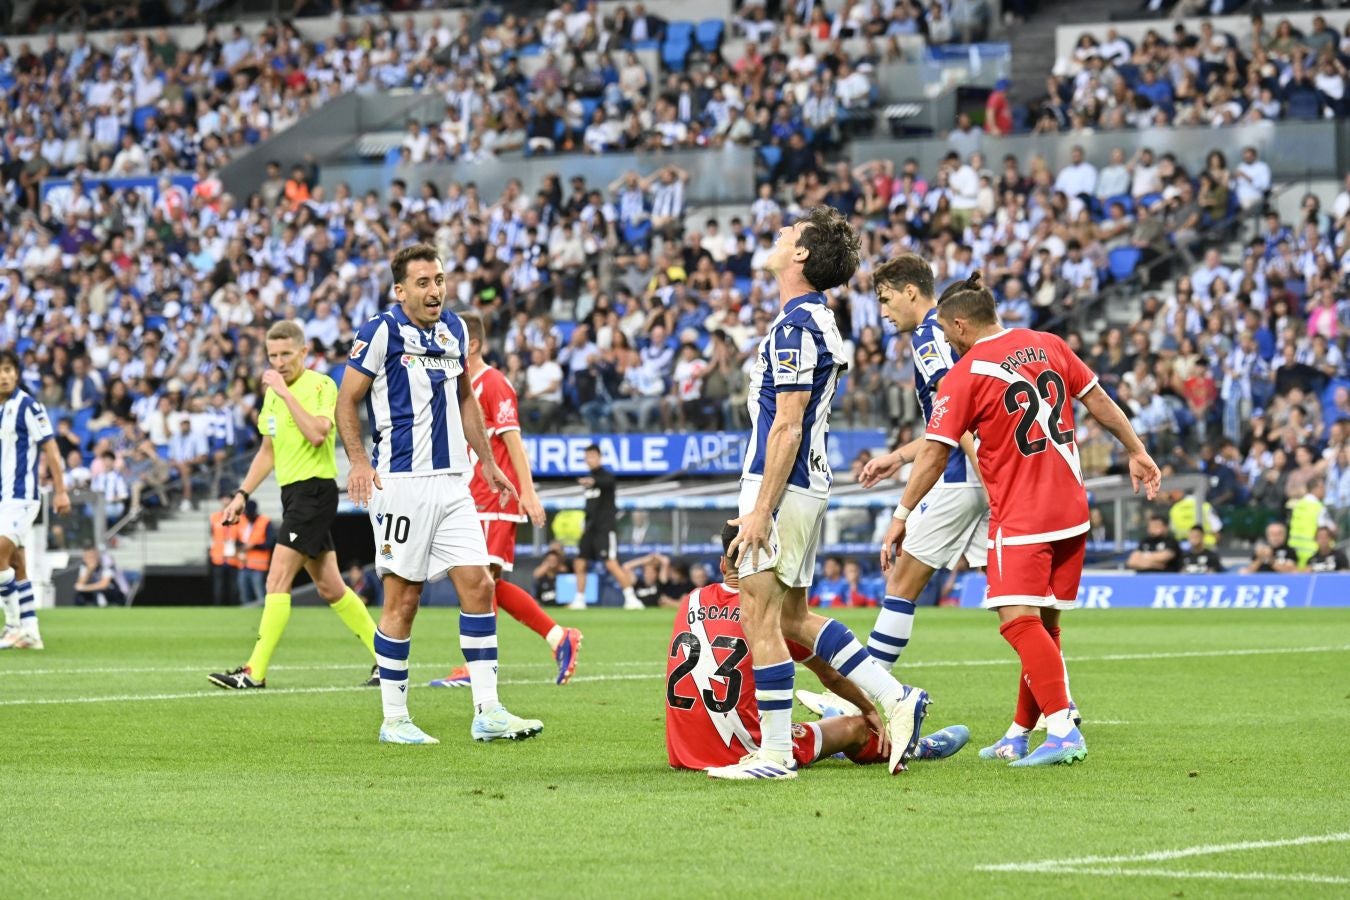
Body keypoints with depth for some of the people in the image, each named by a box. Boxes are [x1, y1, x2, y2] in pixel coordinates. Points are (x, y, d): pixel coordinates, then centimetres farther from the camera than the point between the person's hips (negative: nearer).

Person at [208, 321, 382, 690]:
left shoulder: (321, 386, -9)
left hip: (315, 489, -9)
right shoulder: (274, 392, 16)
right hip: (293, 493, 9)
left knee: (278, 578, -14)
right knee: (329, 587, 10)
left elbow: (317, 434, -26)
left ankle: (255, 672, -15)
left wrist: (286, 393, -22)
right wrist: (242, 494, 19)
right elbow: (268, 451, 25)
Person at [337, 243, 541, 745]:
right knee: (403, 599, -3)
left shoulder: (454, 330, 13)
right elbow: (347, 400, -4)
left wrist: (487, 462, 23)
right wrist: (358, 461, -16)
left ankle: (487, 713, 2)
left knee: (478, 586, -1)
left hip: (451, 482, 6)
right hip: (401, 480, -6)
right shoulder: (381, 332, -7)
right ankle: (394, 720, 6)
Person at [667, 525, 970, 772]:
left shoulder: (690, 602, 3)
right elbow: (830, 675, 8)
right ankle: (909, 749, 45)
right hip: (743, 752, -5)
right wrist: (870, 711, 27)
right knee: (856, 727, 17)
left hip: (682, 754, 5)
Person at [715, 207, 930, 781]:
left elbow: (786, 426, -20)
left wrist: (760, 509, -20)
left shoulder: (796, 326, -17)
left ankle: (775, 753, -2)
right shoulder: (815, 320, 15)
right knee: (793, 616, 15)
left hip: (782, 486, -10)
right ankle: (896, 700, 12)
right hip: (810, 482, 10)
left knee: (760, 616, -5)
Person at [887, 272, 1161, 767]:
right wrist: (1137, 452, 22)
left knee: (1019, 620, -13)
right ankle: (1019, 734, 19)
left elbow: (935, 453, -8)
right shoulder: (1049, 346, 8)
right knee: (1043, 623, 12)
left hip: (1019, 516, -7)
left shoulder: (966, 374, -8)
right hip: (1071, 510, 7)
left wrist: (901, 516, -1)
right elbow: (1098, 401, 12)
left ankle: (1063, 730, -27)